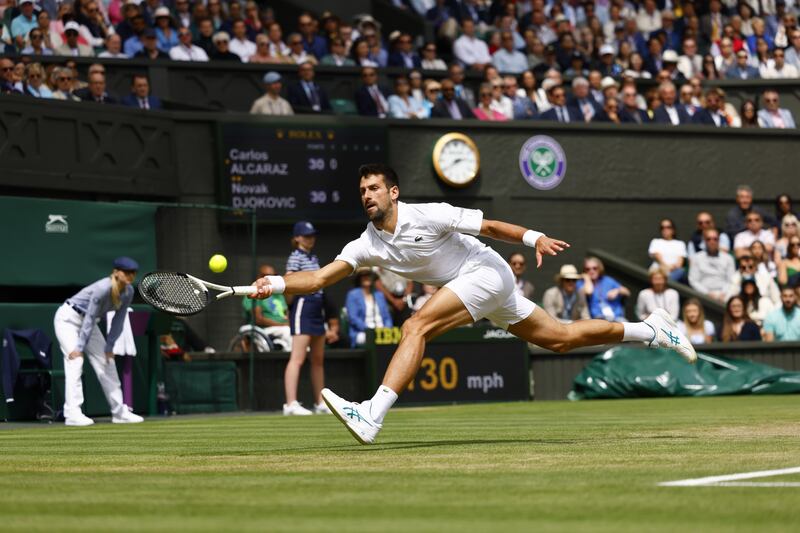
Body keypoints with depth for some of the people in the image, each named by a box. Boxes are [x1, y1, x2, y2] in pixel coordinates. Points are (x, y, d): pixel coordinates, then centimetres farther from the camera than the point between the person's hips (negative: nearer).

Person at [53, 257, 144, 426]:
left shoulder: (128, 292, -10)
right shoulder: (103, 289, -33)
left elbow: (118, 321, -2)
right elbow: (90, 318, -31)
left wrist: (109, 346, -2)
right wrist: (79, 347, -30)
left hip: (87, 321, 8)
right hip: (68, 319, -8)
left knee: (107, 362, 5)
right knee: (75, 361, -19)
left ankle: (120, 412, 11)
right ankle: (73, 414, -24)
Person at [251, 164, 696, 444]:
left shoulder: (428, 216, -17)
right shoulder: (368, 246, 0)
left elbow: (490, 226, -15)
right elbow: (320, 278, -6)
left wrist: (534, 238, -28)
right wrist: (277, 284, -22)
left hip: (487, 272, -8)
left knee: (416, 327, -25)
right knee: (561, 338, 12)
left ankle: (372, 417, -33)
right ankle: (650, 330, 26)